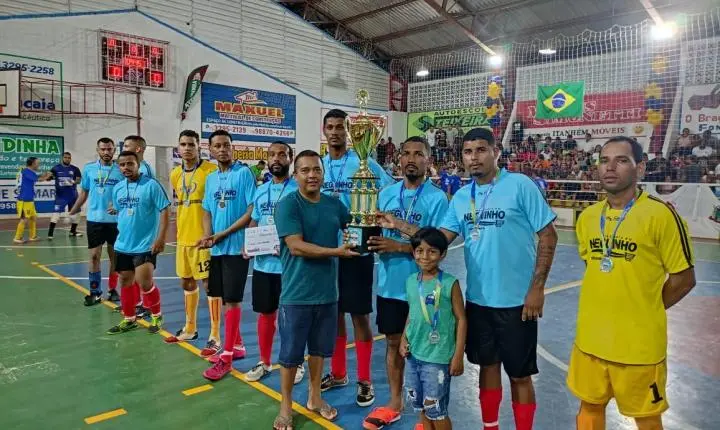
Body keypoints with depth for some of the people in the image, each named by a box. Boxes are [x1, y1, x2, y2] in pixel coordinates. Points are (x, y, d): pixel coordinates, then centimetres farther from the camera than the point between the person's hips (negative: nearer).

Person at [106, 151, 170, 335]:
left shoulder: (151, 185, -12)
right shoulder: (117, 188, 7)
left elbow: (165, 211, -13)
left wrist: (161, 238, -18)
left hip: (145, 244, -6)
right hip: (123, 245, 6)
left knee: (144, 283, -6)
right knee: (125, 282, 13)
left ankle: (156, 316, 17)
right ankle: (129, 319, 28)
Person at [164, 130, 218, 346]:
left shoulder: (211, 170, -11)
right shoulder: (175, 174, 11)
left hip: (204, 237, -7)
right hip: (183, 238, 7)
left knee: (210, 283, -3)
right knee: (187, 282, 17)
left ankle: (215, 336, 5)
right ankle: (190, 328, 32)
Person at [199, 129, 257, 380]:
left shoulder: (244, 173, -8)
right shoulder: (211, 178, 12)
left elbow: (253, 211, -14)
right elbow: (207, 212, 14)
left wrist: (224, 234, -14)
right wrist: (208, 236, -6)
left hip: (236, 246, -7)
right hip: (216, 248, 7)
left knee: (232, 300, -4)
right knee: (223, 298, 14)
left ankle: (226, 357, 4)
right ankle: (236, 345, 28)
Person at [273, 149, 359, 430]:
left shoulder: (334, 204, 6)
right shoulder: (288, 204, -12)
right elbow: (296, 246, -21)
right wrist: (336, 252, -24)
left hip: (327, 291, 5)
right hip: (297, 294, -5)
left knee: (319, 348, 19)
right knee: (291, 353, 8)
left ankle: (315, 397, 37)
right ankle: (286, 406, 26)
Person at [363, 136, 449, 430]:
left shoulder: (437, 198, -9)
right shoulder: (386, 193, 6)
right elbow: (376, 229, 13)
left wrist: (397, 246, -22)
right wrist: (373, 242, -9)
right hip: (389, 284, 4)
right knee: (393, 342, 15)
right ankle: (394, 404, 33)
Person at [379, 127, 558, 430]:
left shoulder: (520, 185, -10)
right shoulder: (461, 197, 6)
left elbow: (548, 237, -10)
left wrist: (537, 288, -13)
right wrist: (399, 225, -6)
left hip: (516, 299, -5)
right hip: (478, 298, 5)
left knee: (519, 374, 8)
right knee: (488, 365, 19)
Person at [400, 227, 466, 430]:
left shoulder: (450, 283, -13)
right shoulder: (410, 281, 3)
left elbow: (461, 319, -9)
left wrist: (458, 356, -10)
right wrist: (404, 339, 2)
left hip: (438, 357, -5)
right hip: (413, 355, 6)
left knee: (435, 410, 4)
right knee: (420, 406, 17)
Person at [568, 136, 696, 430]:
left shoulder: (661, 214, -14)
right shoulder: (587, 217, 3)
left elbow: (683, 278, -7)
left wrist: (644, 311, -1)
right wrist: (605, 309, 9)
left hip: (639, 343, -4)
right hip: (590, 338, 5)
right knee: (590, 406, 20)